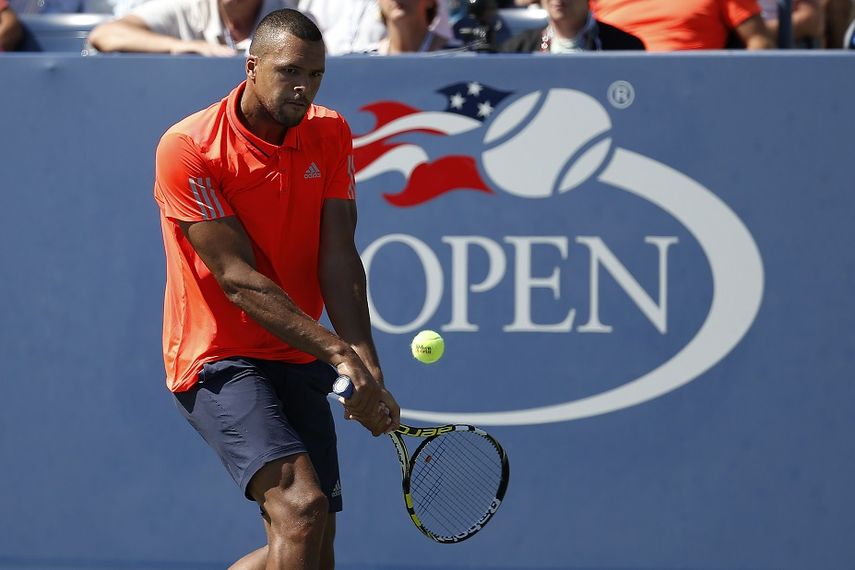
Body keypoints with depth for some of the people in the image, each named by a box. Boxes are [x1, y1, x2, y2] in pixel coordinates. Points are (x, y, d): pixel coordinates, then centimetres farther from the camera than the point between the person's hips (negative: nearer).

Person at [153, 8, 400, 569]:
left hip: (298, 362, 7)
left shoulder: (330, 134, 3)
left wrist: (369, 371, -19)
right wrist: (338, 352, -26)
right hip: (220, 358, -7)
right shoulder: (188, 148, -15)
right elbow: (238, 279, -19)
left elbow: (338, 261, -5)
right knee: (301, 506, -26)